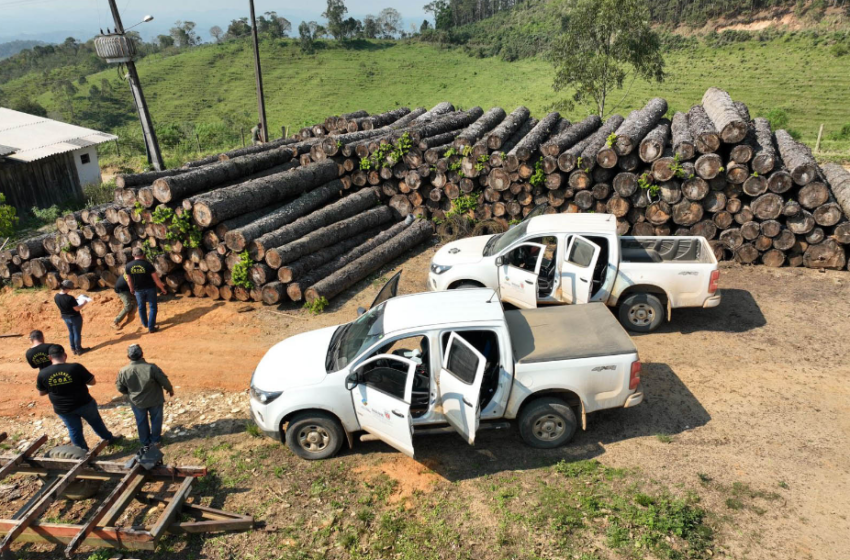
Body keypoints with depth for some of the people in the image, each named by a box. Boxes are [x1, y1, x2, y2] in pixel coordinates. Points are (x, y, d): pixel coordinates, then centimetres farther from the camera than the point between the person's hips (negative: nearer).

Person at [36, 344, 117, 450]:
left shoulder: (42, 374, -14)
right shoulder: (75, 368, -22)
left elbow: (41, 393, 1)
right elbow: (92, 382, -12)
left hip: (62, 409, 2)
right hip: (84, 403, -1)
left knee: (74, 431, 20)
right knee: (96, 422, 23)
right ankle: (109, 438, 41)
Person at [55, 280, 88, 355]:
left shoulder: (56, 297, -9)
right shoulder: (70, 298, -31)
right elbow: (77, 309, -23)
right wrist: (84, 303, -8)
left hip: (65, 317, 7)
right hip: (75, 317, -7)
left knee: (71, 333, 22)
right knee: (77, 333, 10)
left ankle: (73, 349, 32)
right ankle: (78, 349, 23)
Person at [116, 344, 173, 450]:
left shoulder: (123, 371, -21)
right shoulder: (151, 367, -29)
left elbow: (120, 388, -5)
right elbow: (164, 381, -17)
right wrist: (170, 389, 5)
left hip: (137, 402, 2)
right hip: (154, 400, -2)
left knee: (141, 422, 23)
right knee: (156, 419, 22)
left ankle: (145, 442, 38)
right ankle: (155, 440, 37)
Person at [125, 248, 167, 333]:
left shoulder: (128, 266, -9)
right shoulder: (148, 265, -18)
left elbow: (129, 280, 4)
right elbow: (156, 279, -13)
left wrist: (131, 289, 23)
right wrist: (162, 288, -1)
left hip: (138, 290, 3)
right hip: (150, 288, -3)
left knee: (141, 307, 23)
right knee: (153, 307, 9)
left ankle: (145, 324, 40)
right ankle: (151, 327, 7)